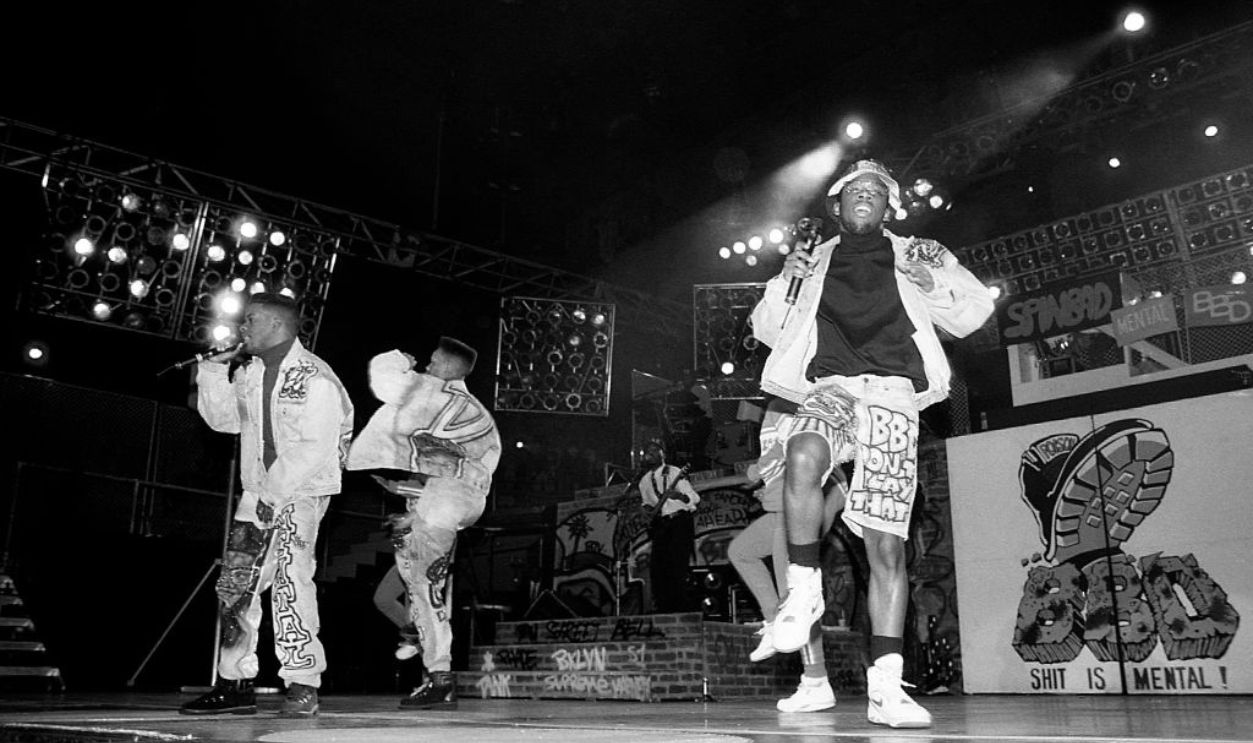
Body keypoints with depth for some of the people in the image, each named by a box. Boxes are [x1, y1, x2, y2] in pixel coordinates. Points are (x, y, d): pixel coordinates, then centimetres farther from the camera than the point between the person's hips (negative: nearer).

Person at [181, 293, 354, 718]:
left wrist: (275, 493, -18)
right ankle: (235, 685, 18)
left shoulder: (315, 379, -14)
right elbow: (222, 418, 19)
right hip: (259, 493, 8)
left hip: (303, 492, -8)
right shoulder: (249, 373, 10)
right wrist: (213, 370, 8)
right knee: (234, 585, 7)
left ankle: (303, 687, -11)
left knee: (289, 581, -18)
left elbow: (314, 449, -19)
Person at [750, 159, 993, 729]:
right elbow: (765, 330, 23)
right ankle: (804, 590, -22)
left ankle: (885, 688, -5)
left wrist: (933, 285, 2)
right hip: (829, 389, 0)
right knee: (803, 457, -37)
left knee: (886, 546, -8)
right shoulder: (817, 263, 24)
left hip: (892, 398, 0)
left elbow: (974, 314, 21)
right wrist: (782, 283, 5)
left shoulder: (915, 255, 23)